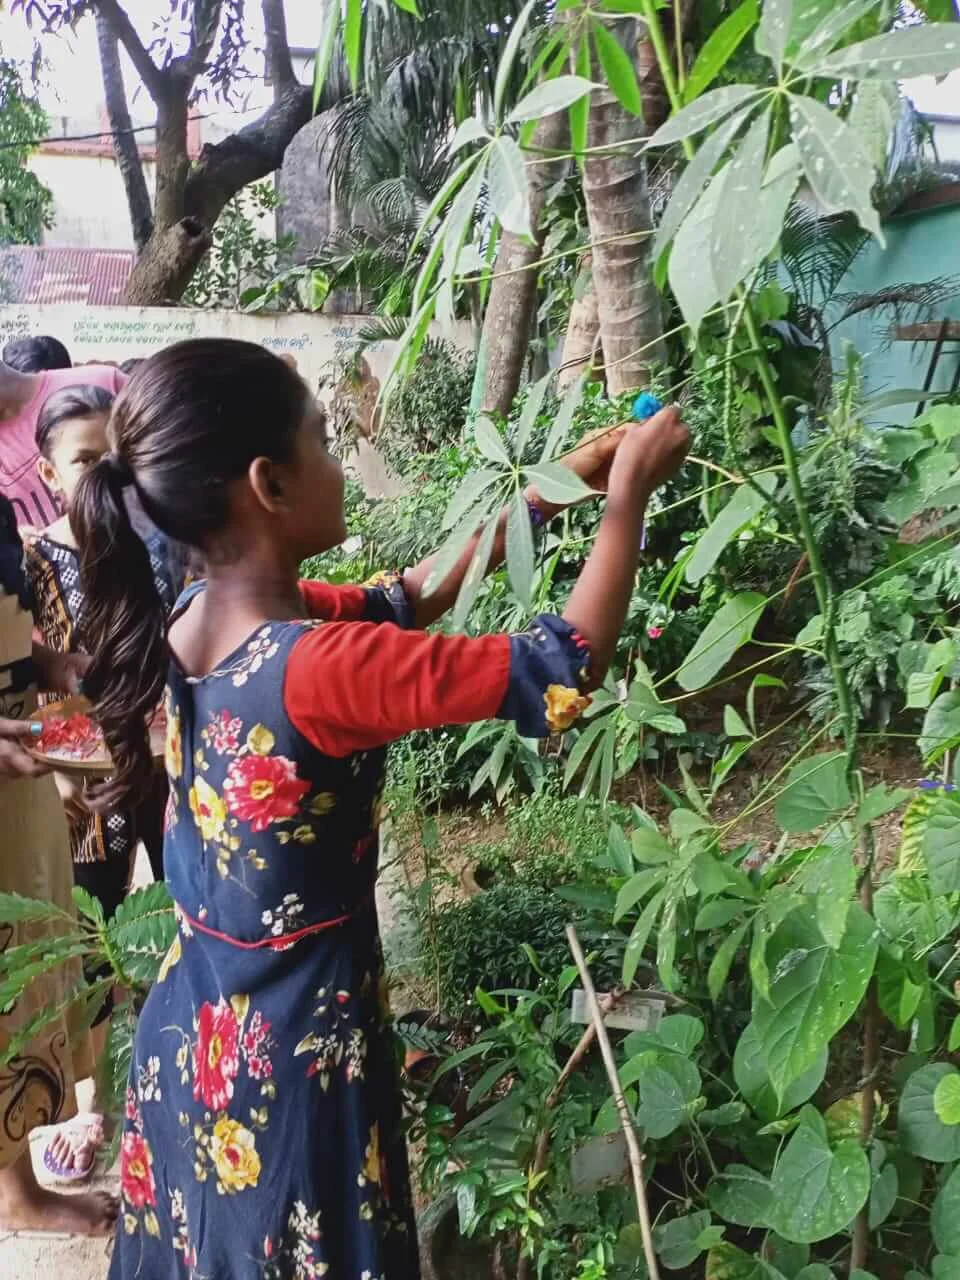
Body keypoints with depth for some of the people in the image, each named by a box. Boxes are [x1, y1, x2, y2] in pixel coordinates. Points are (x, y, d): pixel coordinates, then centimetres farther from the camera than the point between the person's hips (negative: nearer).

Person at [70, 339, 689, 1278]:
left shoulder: (198, 615, -6)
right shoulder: (316, 669, -31)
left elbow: (402, 599, 4)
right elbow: (566, 670, -24)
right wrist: (629, 493, -12)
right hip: (293, 1039, -7)